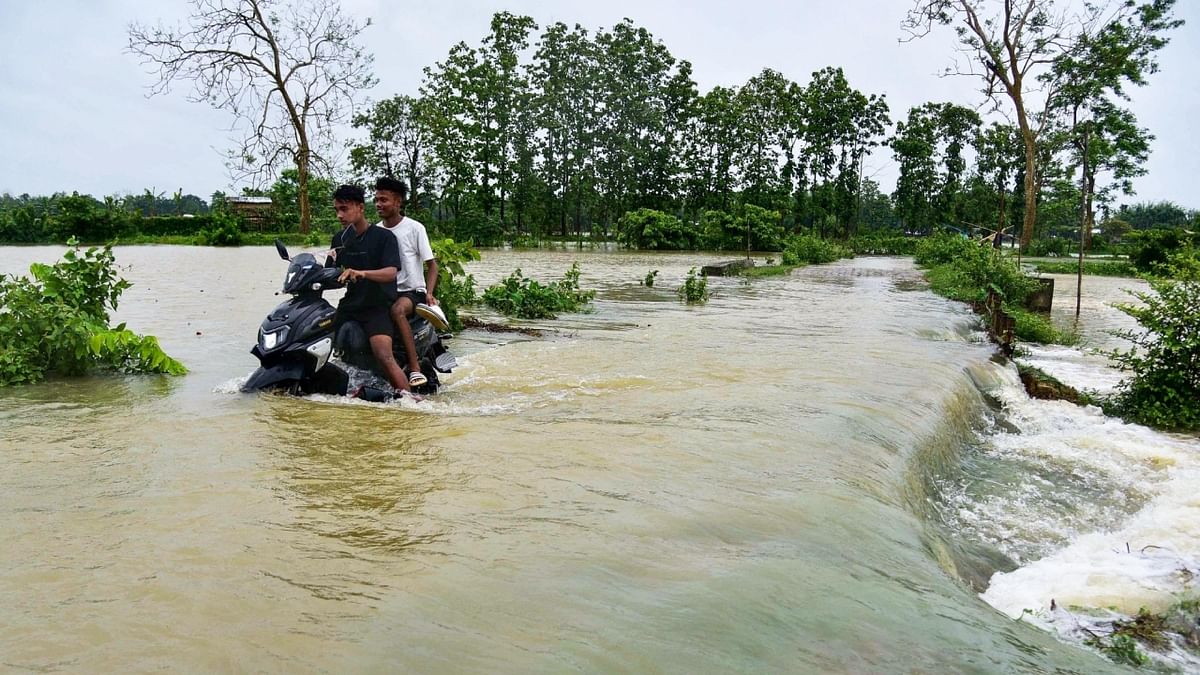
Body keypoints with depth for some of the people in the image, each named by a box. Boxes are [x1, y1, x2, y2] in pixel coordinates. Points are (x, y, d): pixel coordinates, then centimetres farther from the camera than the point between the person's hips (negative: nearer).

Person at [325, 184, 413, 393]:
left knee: (384, 356, -23)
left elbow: (390, 272, -18)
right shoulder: (339, 239, 15)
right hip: (349, 305, 6)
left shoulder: (383, 237, -4)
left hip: (377, 306, -6)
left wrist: (361, 273, -35)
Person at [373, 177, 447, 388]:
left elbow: (431, 264, -1)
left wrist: (429, 293, -15)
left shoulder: (414, 228, -3)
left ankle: (415, 369, -38)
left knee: (397, 310, -37)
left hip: (412, 291, -6)